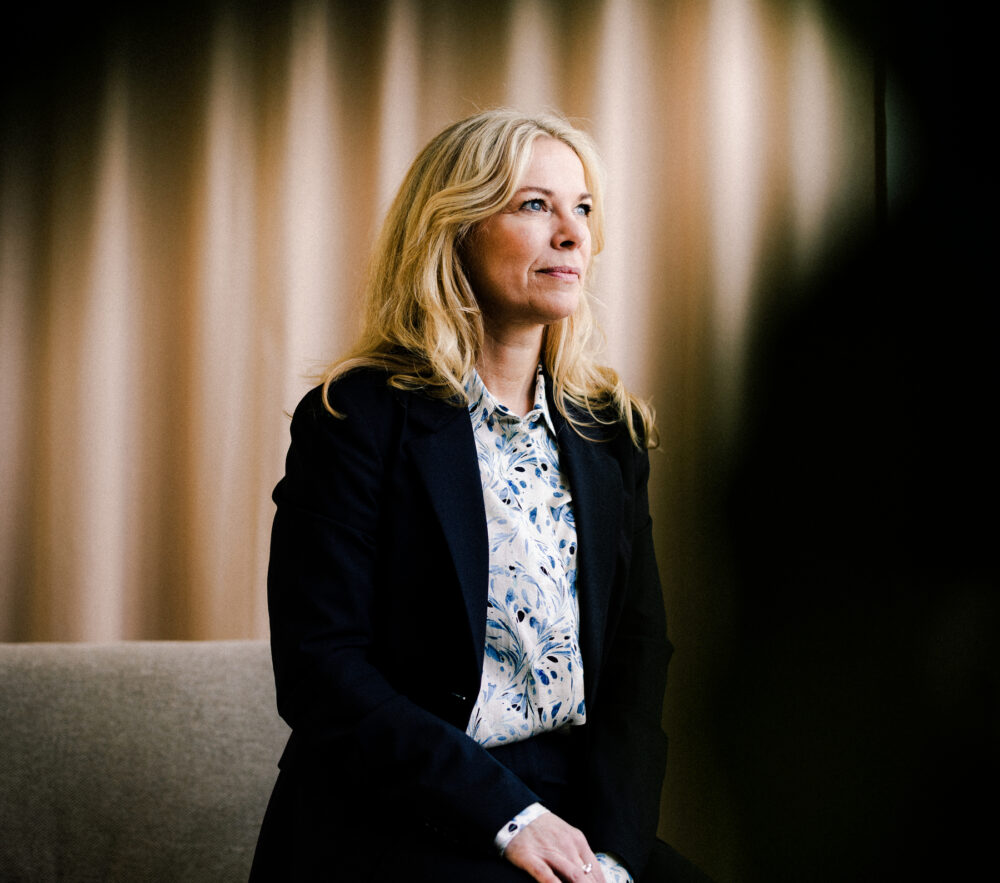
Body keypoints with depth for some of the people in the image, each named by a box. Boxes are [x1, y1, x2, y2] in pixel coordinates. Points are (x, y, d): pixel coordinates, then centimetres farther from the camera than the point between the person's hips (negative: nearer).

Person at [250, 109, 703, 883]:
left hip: (577, 811, 5)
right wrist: (507, 815, -16)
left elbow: (639, 652, 6)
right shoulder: (358, 418, -4)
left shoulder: (610, 431, 11)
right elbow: (318, 670, -10)